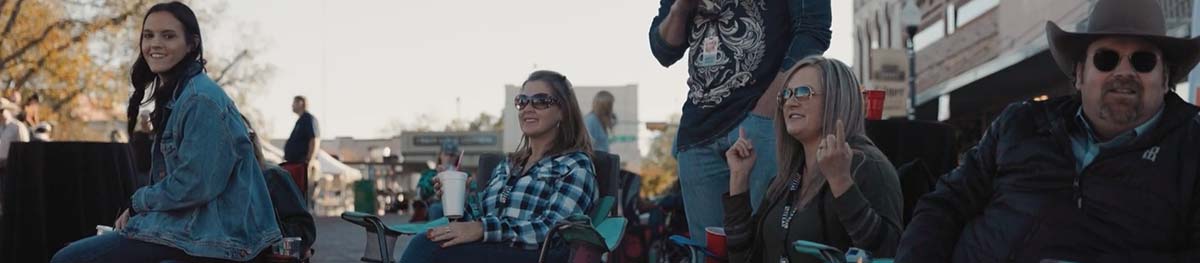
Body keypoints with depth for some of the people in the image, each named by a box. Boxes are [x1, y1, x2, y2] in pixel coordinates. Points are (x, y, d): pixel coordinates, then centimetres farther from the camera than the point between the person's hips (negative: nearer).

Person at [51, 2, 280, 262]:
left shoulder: (201, 99, -16)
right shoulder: (174, 95, 15)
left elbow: (194, 185, -21)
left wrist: (137, 203, -6)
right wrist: (137, 207, 4)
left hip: (205, 231, -10)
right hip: (190, 221, 10)